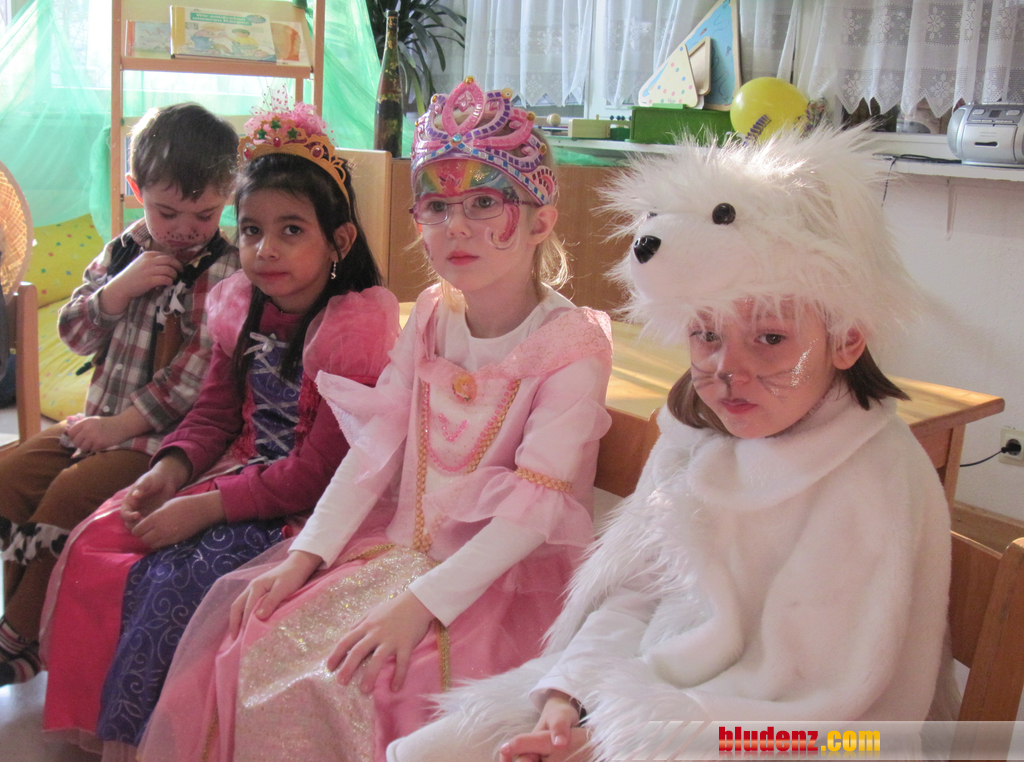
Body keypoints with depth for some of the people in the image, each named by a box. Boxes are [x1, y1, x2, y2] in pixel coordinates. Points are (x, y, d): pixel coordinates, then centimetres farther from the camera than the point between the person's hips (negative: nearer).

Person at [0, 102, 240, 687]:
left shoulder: (228, 271, -11)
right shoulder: (126, 249, 9)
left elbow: (198, 374, -17)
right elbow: (73, 333, 8)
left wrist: (124, 423, -16)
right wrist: (116, 291, -11)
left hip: (168, 434, -7)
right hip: (102, 421, 7)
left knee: (71, 494, -22)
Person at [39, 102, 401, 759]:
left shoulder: (355, 330, -20)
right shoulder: (245, 308, 4)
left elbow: (320, 472, -21)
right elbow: (215, 411, 12)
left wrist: (204, 508, -20)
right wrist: (170, 470, -8)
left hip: (311, 508, -8)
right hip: (245, 475, 8)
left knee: (178, 578, -24)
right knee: (98, 544, -4)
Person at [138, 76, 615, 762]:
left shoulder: (573, 344, -14)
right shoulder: (432, 318, 5)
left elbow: (535, 507, -20)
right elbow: (374, 449, 3)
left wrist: (420, 603, -26)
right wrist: (305, 555, -8)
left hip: (504, 575, -6)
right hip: (405, 547, 6)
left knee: (360, 679, -24)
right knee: (256, 642, -7)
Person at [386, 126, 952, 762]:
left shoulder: (879, 483, -20)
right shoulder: (695, 435, 1)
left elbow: (804, 698, -18)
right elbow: (633, 586, 6)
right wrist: (569, 696, -11)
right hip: (641, 687, 6)